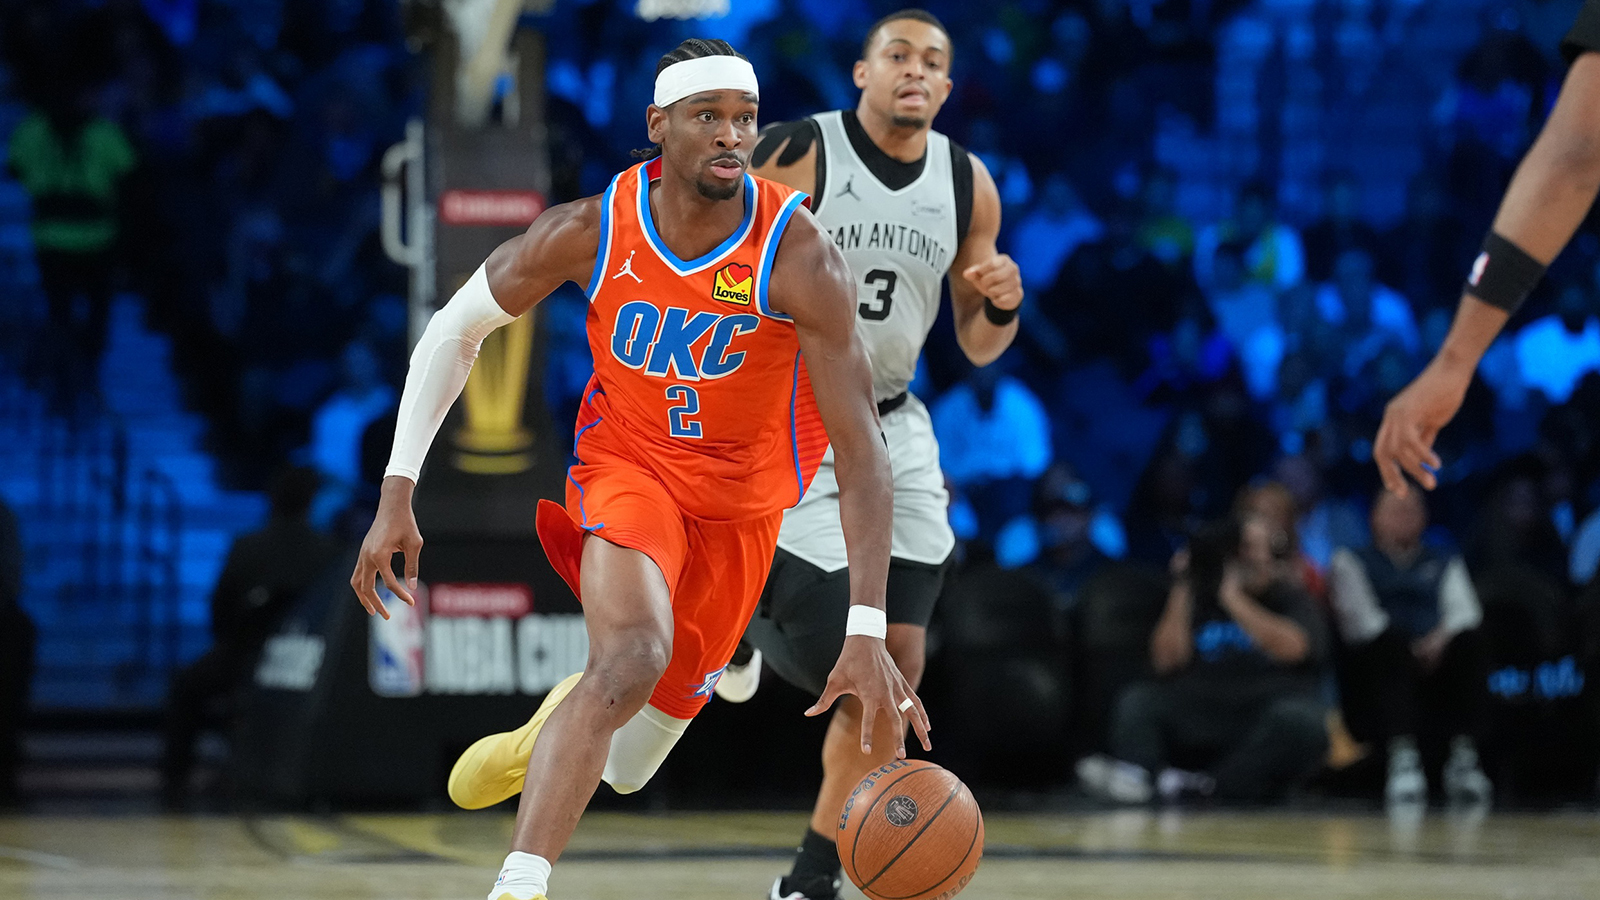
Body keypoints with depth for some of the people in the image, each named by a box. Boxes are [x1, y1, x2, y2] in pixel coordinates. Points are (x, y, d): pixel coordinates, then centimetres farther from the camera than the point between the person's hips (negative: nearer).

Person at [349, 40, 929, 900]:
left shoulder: (799, 257, -27)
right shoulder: (591, 231, -20)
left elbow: (860, 448, -29)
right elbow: (455, 330, -3)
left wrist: (867, 632, -37)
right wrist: (397, 494, -8)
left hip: (740, 498, 1)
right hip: (626, 464, -1)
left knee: (628, 767, 10)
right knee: (634, 654, -32)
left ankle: (558, 728, 46)